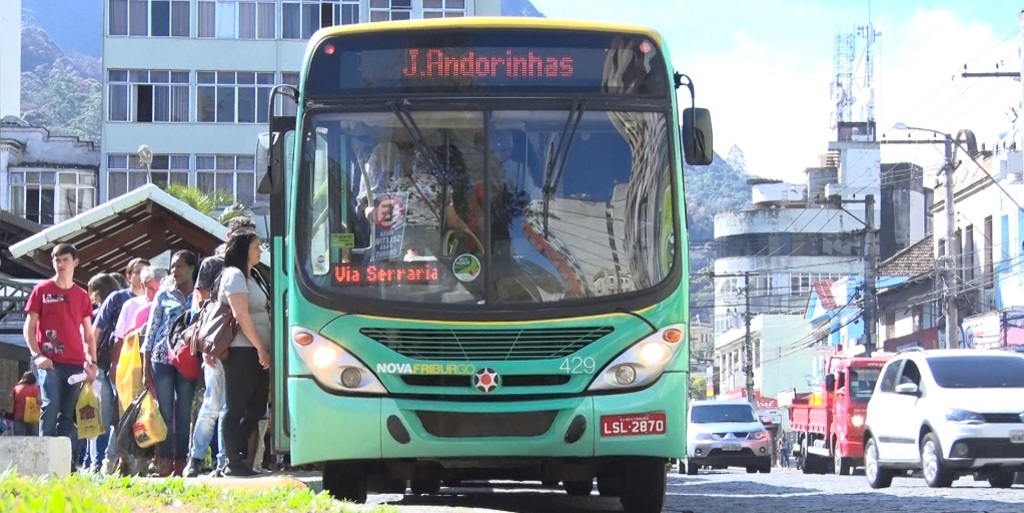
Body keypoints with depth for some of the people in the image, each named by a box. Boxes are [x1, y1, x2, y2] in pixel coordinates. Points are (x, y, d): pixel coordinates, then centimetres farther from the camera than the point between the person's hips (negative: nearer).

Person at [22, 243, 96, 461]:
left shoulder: (82, 296, 14)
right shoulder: (42, 290, 6)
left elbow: (88, 334, 17)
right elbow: (28, 328, 3)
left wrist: (92, 362, 5)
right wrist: (37, 355, -10)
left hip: (75, 363, 3)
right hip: (49, 361, -3)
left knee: (68, 415, 2)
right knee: (50, 406, -17)